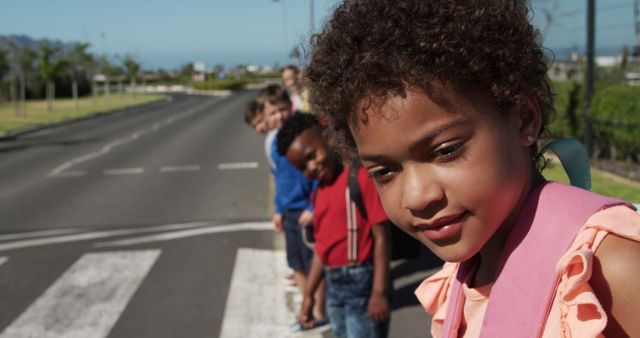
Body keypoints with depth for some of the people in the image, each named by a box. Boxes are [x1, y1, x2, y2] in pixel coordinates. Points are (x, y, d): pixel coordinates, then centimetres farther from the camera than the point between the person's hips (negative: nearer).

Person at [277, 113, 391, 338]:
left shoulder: (362, 175, -13)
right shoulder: (319, 193, 11)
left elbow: (381, 237, -15)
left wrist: (380, 292, -18)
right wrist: (308, 294, 17)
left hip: (362, 282, -8)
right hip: (333, 286, 8)